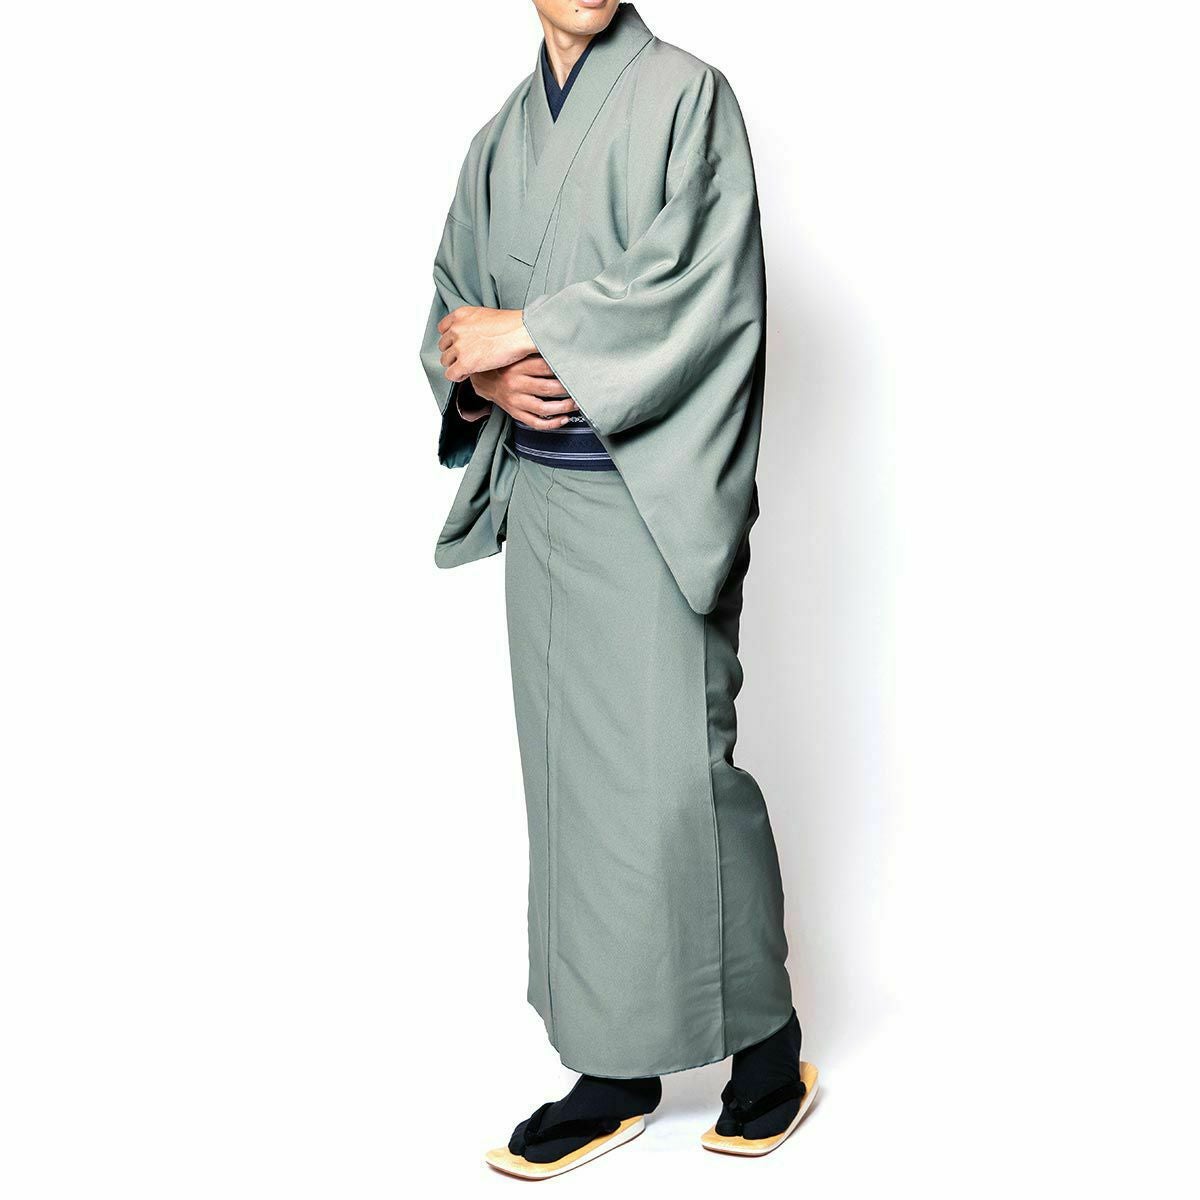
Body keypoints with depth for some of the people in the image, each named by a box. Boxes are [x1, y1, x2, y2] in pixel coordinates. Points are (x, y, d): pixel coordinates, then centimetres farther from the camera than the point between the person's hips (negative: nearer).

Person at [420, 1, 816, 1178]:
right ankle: (612, 1071, 16)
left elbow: (697, 270, -14)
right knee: (571, 769, 6)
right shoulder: (502, 136, 16)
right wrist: (486, 373, -6)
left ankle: (767, 1038, 14)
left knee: (672, 765, -6)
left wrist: (529, 331, -13)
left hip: (651, 492, -6)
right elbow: (453, 298, 16)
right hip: (538, 492, 6)